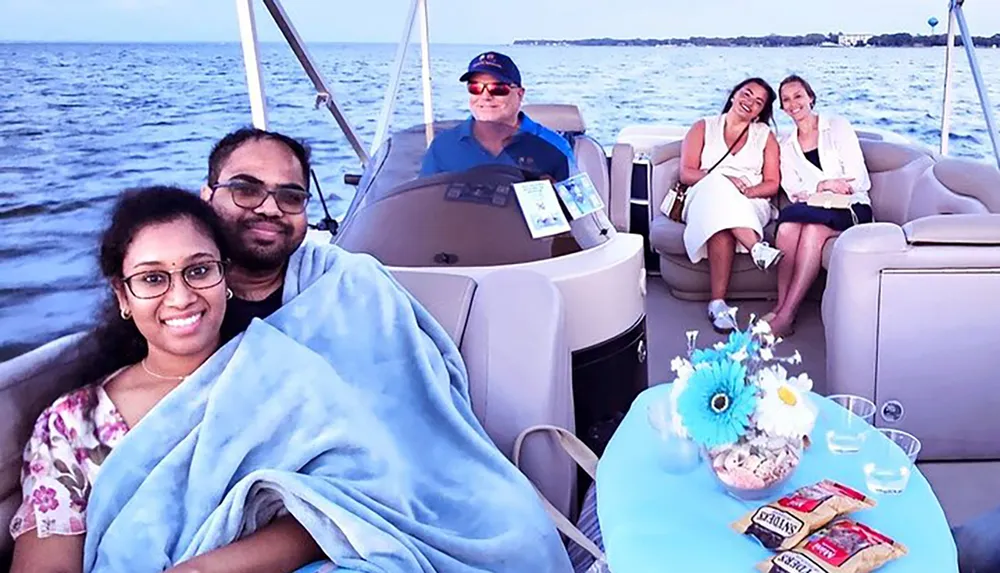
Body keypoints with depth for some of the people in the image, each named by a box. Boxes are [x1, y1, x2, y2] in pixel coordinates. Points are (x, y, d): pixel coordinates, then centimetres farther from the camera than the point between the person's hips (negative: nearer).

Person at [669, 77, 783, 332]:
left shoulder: (765, 136, 20)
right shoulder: (703, 127, 17)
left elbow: (772, 184, 9)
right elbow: (686, 173, 2)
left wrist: (747, 191, -14)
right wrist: (722, 178, -16)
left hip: (751, 206, 1)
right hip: (703, 200, 0)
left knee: (722, 224, -38)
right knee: (717, 187, -39)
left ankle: (718, 302, -48)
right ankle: (757, 248, -52)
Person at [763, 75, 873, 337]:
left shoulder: (837, 126, 8)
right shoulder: (785, 146, 18)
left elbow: (858, 179, -2)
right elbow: (794, 192, 5)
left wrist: (813, 191, -11)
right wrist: (824, 185, -15)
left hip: (851, 208, -3)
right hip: (812, 208, 3)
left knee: (814, 226, -37)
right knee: (788, 224, -34)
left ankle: (786, 314, -40)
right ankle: (781, 306, -36)